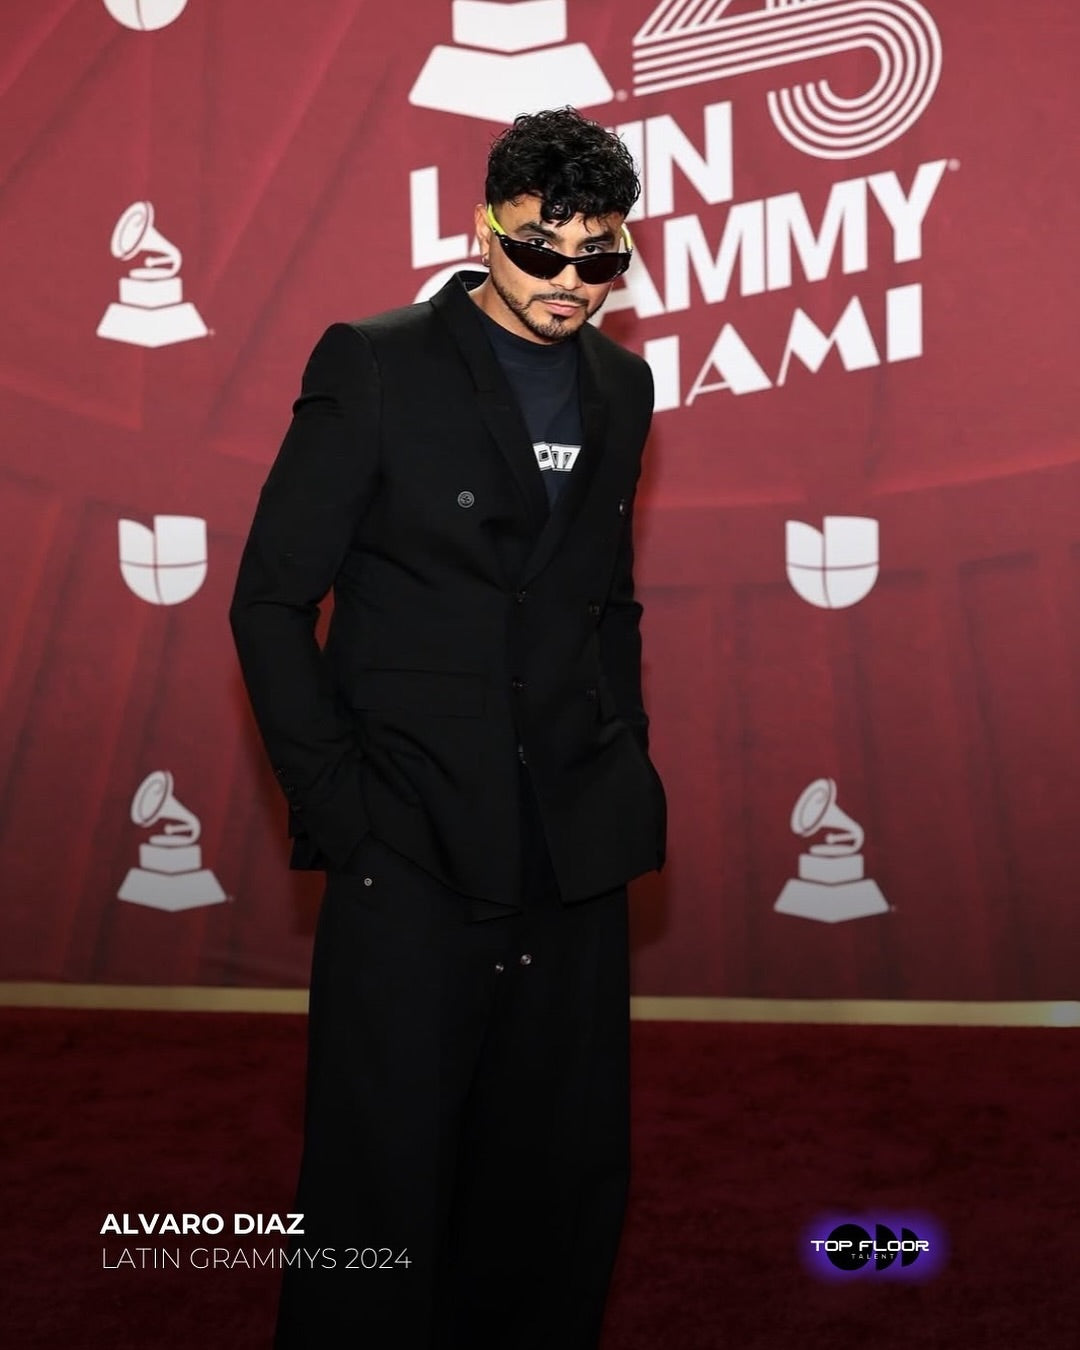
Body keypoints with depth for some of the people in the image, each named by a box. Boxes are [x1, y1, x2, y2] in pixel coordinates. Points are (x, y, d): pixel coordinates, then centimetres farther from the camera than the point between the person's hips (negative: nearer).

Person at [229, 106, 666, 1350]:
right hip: (412, 853, -5)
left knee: (565, 1181, 12)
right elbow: (271, 602, -4)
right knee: (383, 1179, 0)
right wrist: (335, 805, -10)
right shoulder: (374, 366, -4)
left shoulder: (620, 383, 11)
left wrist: (625, 760, 10)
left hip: (576, 857, 5)